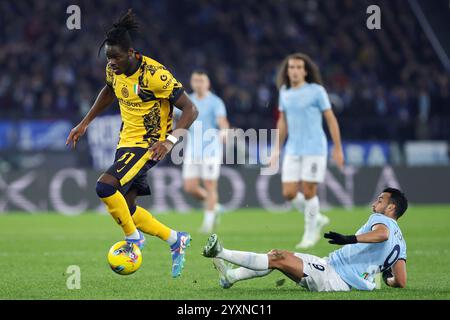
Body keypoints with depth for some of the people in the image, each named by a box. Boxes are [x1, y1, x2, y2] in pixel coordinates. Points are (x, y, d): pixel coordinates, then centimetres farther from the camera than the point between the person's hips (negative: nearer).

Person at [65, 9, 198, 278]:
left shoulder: (154, 75, -24)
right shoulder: (114, 70, -3)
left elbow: (191, 109, -23)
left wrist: (170, 141, -36)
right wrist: (85, 123, 18)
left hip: (149, 144, -8)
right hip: (127, 142, 8)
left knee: (105, 186, -26)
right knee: (127, 209, 8)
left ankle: (133, 238, -5)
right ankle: (176, 240, 25)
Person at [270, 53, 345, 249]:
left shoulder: (317, 91, -6)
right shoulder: (285, 92, 9)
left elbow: (331, 119, -3)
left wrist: (338, 149, -3)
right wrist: (277, 149, 18)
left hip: (314, 149, -5)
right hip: (293, 150, 5)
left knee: (308, 192, -5)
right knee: (289, 193, -2)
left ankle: (310, 234, 12)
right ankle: (317, 219, 22)